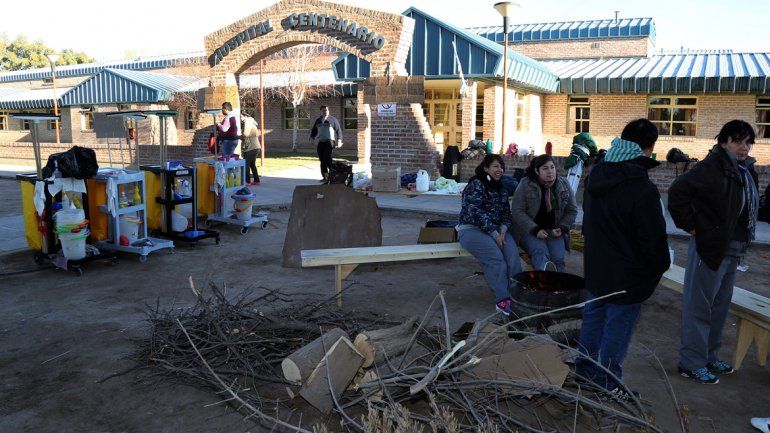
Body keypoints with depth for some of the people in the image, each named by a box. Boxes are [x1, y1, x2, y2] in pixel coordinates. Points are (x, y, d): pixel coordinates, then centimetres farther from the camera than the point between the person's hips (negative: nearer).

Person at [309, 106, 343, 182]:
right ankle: (325, 176, 7)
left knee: (327, 158, -20)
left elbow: (338, 130, 3)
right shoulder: (318, 120, 20)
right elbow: (314, 130, 26)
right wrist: (312, 138, 8)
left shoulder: (332, 119, 6)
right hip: (320, 142, 5)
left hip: (329, 141, -5)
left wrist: (339, 140, -7)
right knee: (322, 160, 3)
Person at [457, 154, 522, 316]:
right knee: (495, 256, -31)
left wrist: (503, 228, -5)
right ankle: (502, 299, -28)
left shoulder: (501, 188, 19)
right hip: (471, 228, -6)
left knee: (513, 252, -24)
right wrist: (494, 234, -18)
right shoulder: (476, 184, -6)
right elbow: (476, 211, -15)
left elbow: (506, 212, 18)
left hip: (496, 229, 6)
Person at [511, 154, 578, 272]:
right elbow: (517, 211, -9)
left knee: (558, 258, -24)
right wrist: (535, 230, -19)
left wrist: (562, 228, -3)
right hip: (529, 230, -4)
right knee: (540, 252, -34)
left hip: (554, 231, 4)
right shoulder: (526, 185, -4)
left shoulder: (563, 185, 7)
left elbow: (572, 210, 14)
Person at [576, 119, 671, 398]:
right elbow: (654, 238, -19)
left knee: (593, 315, 21)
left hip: (596, 267, 8)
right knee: (618, 325, 6)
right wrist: (660, 267, -1)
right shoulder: (643, 189, -25)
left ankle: (585, 365, 36)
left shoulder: (596, 176, 1)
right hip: (627, 275, -7)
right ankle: (608, 382, 19)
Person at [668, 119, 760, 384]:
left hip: (733, 250, 9)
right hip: (710, 247, -9)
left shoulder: (746, 170, 11)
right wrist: (691, 226, -19)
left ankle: (710, 357, 32)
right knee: (700, 307, -1)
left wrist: (743, 242, 14)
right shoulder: (713, 167, -17)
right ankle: (692, 363, 10)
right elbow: (678, 192, -25)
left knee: (720, 305, 18)